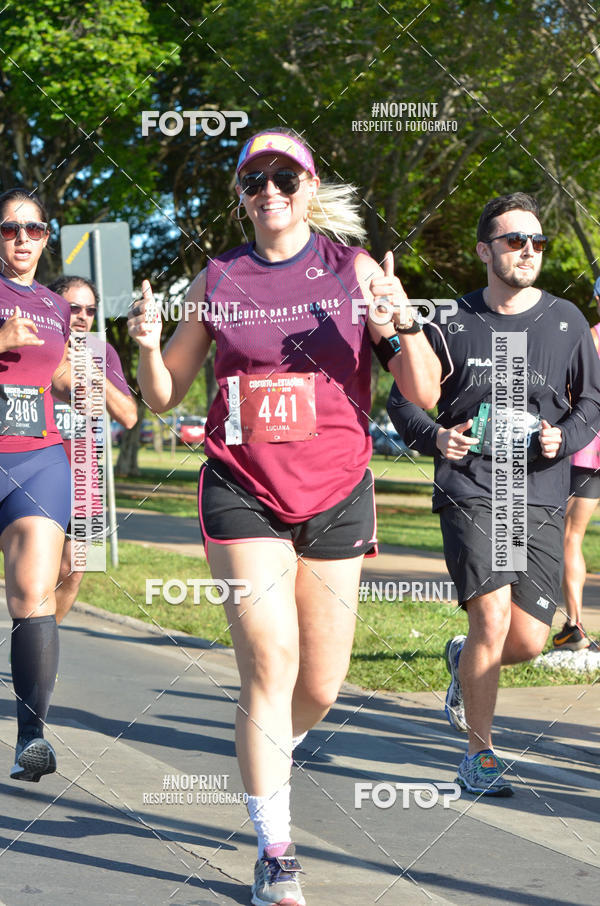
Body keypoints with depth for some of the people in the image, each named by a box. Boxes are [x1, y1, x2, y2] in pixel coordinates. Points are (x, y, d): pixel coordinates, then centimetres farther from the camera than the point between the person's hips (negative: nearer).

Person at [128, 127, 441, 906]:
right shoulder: (217, 281, 5)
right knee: (270, 666, -13)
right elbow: (164, 395, 12)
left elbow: (426, 394, -3)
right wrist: (148, 344, -9)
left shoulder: (355, 270, 0)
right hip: (243, 496, -1)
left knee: (320, 687, 5)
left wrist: (403, 326, -22)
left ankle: (271, 752, 40)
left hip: (336, 497, 1)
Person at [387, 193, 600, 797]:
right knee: (493, 619, -17)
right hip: (470, 493, -2)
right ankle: (479, 754, -1)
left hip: (541, 500, 2)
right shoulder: (452, 325, 3)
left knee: (527, 642, -2)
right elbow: (402, 400, 12)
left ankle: (464, 659, 35)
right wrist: (435, 438, -8)